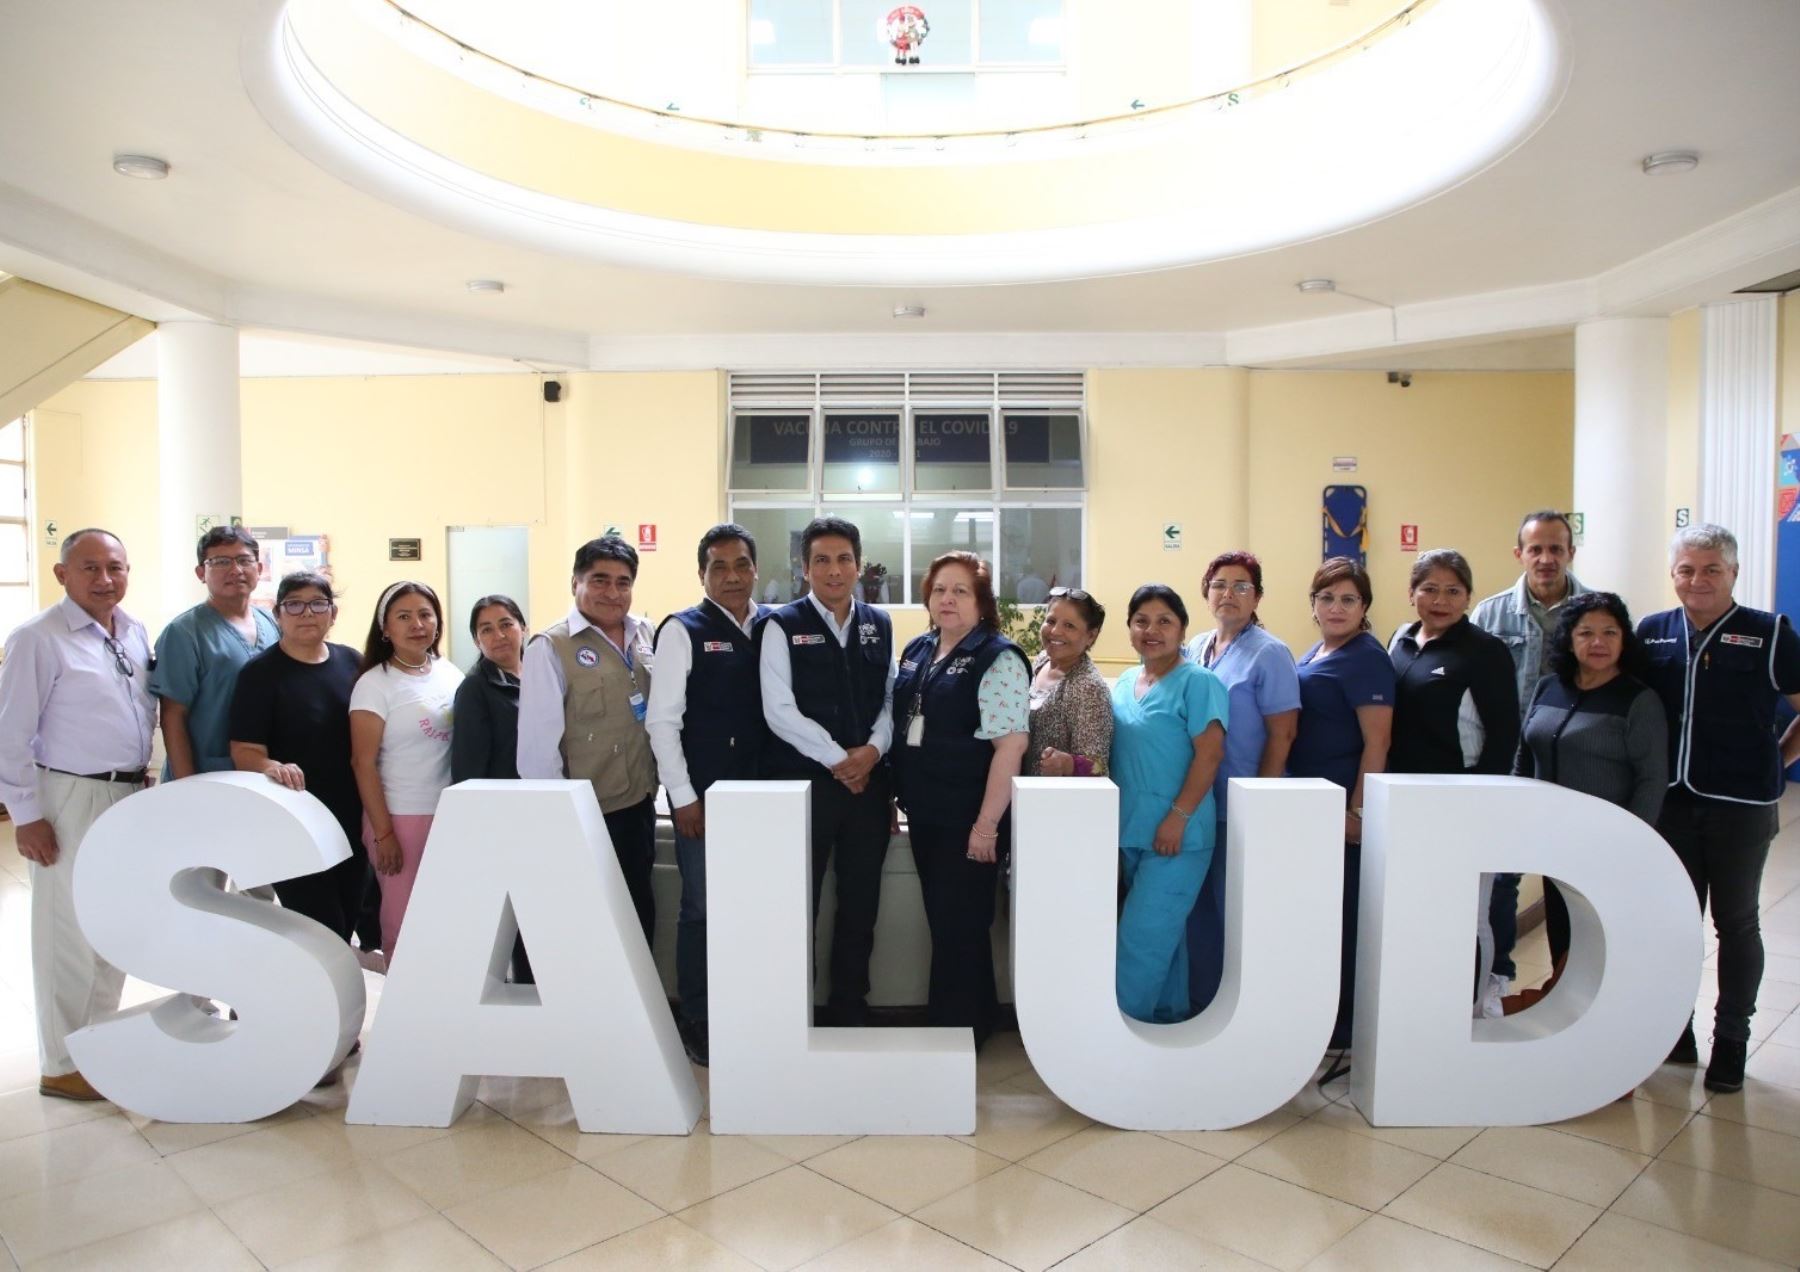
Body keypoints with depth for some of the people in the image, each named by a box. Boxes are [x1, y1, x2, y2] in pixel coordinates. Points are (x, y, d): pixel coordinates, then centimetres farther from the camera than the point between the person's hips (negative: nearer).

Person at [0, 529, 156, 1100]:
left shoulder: (136, 634, 6)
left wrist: (141, 780, 11)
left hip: (129, 795, 7)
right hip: (69, 799, -6)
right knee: (70, 936, 3)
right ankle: (61, 1066, 18)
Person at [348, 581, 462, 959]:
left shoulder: (450, 672, 7)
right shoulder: (374, 684, -7)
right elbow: (364, 764, -9)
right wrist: (383, 834, -12)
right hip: (403, 818, -4)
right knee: (405, 922, 3)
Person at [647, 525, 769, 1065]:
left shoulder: (772, 626, 5)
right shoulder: (683, 630, -5)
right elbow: (661, 719, -6)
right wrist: (683, 796, -9)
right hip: (703, 795, -3)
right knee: (702, 908, 4)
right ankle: (696, 1021, 20)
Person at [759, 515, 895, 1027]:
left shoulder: (879, 625, 10)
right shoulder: (783, 626, -3)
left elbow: (890, 699, 9)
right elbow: (780, 710, -11)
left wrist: (873, 749, -9)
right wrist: (838, 759, -13)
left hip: (867, 782, 4)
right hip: (802, 782, -4)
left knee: (861, 903, 11)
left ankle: (850, 1010, 26)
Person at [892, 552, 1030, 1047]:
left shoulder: (998, 658, -13)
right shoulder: (916, 650, 10)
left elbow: (1010, 744, -19)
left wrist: (986, 825, -21)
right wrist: (899, 797, 14)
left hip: (968, 819, -7)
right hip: (924, 811, 7)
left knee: (960, 926, 4)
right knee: (942, 920, 17)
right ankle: (972, 1017, 34)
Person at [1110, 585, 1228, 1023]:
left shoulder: (1198, 682, -10)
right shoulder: (1124, 683, 11)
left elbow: (1209, 754, -15)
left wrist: (1178, 817, -20)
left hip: (1176, 837, -7)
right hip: (1129, 833, 7)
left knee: (1140, 941, -6)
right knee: (1163, 937, 18)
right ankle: (1166, 1022, 29)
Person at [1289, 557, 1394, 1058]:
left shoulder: (1366, 658, -12)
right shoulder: (1314, 654, 14)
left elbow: (1377, 741, -16)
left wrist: (1357, 812, -19)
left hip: (1341, 809, -9)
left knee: (1343, 914, 1)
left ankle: (1343, 1029, 13)